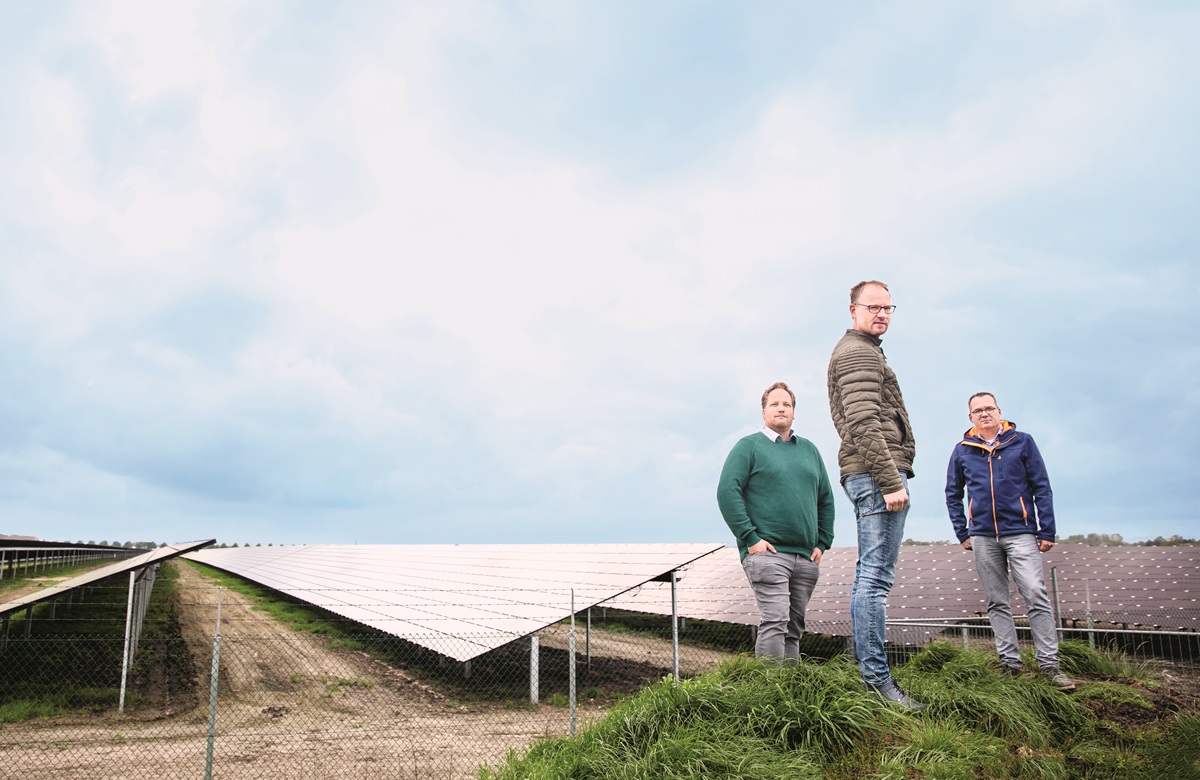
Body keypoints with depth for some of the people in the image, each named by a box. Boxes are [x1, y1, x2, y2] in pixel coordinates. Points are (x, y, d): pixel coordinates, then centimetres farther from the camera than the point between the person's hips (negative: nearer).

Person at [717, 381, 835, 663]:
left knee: (794, 628, 8)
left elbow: (826, 499, 23)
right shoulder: (748, 446, 2)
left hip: (806, 557, 6)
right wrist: (750, 538, -14)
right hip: (766, 552, -6)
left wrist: (822, 543, 13)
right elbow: (727, 491, -8)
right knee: (775, 621, -15)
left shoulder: (809, 449, 19)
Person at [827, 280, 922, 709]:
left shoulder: (854, 352, 26)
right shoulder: (859, 353, -7)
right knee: (876, 577, -11)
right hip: (877, 472, -11)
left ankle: (867, 669, 17)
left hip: (867, 477, 11)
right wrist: (891, 481, -21)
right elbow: (864, 425, -18)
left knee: (869, 576, 12)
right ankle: (877, 678, -10)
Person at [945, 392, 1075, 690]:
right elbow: (952, 495, 15)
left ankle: (1049, 664, -5)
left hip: (1020, 532, -2)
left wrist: (1047, 531, -2)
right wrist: (963, 533, 7)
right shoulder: (962, 450, 9)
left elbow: (1041, 488, 3)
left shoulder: (1022, 442, 4)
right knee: (997, 603, 5)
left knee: (1036, 596, -10)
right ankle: (1010, 663, 11)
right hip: (982, 537, 3)